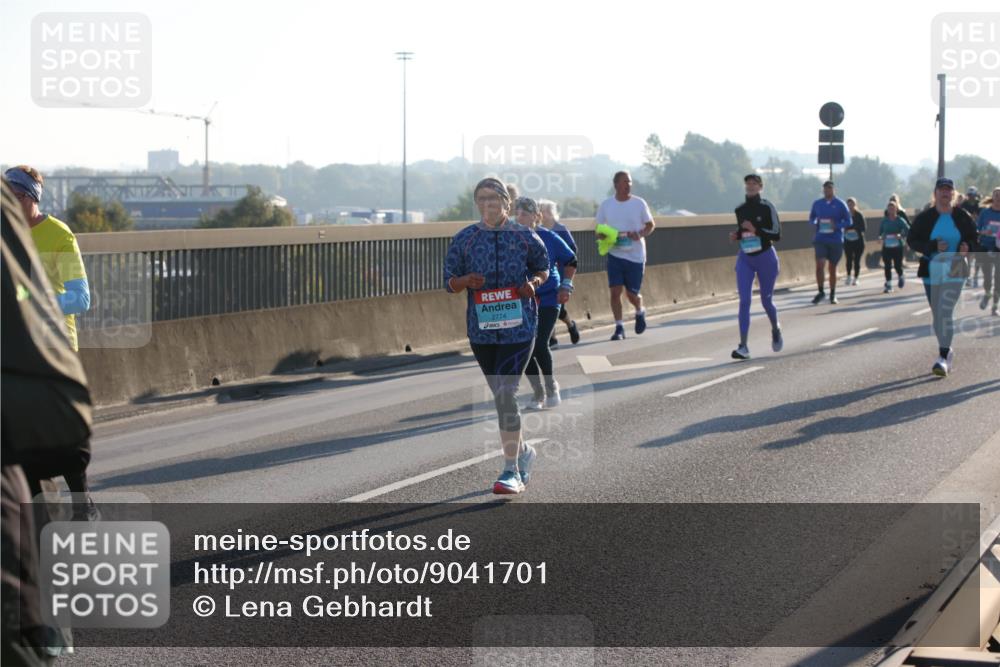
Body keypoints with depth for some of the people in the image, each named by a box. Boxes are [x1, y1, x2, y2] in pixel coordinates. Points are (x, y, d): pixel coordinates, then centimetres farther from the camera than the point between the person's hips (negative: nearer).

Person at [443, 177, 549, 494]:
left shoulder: (525, 237, 2)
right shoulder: (464, 239, 4)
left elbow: (543, 269, 16)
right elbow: (449, 282, 7)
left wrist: (533, 282, -7)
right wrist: (466, 281, -15)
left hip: (519, 326, -3)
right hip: (481, 329, 3)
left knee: (506, 394, -14)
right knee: (500, 396, 13)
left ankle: (512, 471, -12)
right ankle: (523, 451, 37)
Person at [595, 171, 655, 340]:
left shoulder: (639, 203, -2)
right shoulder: (605, 205, 2)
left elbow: (651, 225, 4)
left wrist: (640, 234, -17)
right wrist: (604, 236, -14)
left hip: (635, 255, -1)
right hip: (615, 254, 1)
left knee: (632, 294, 4)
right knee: (615, 291, -8)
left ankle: (640, 312, 37)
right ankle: (619, 328, 0)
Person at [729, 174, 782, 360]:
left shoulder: (767, 207, -8)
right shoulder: (740, 210, 6)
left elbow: (777, 235, -10)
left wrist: (755, 229, -21)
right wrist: (736, 236, -1)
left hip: (765, 258, -3)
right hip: (745, 259, 3)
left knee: (766, 300, 9)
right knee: (744, 301, -10)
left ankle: (775, 330, 41)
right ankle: (743, 347, -15)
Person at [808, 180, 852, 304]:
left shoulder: (840, 204, -3)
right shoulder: (817, 204, 5)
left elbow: (848, 222, -1)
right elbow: (811, 218, 17)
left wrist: (836, 225, -19)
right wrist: (815, 222, -7)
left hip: (836, 240, -1)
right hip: (820, 239, 1)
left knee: (833, 268, 8)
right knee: (820, 265, -16)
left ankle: (833, 294, 22)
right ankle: (821, 292, -3)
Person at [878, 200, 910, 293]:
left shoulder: (900, 220, -5)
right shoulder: (884, 220, 6)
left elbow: (908, 230, -11)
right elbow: (880, 230, 18)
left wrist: (901, 236, -25)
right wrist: (880, 237, -2)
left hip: (897, 246, -3)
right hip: (886, 246, 3)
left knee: (898, 265, -1)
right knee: (887, 266, -1)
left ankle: (901, 277, 32)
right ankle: (888, 285, 6)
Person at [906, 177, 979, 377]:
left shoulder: (962, 216, 1)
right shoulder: (925, 218, 1)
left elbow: (974, 237, 12)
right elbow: (912, 240, -2)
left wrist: (968, 248, -11)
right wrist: (933, 247, -17)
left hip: (955, 271, -2)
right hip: (932, 271, 2)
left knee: (945, 312, -17)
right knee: (938, 315, 11)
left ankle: (943, 358, -20)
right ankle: (947, 351, 30)